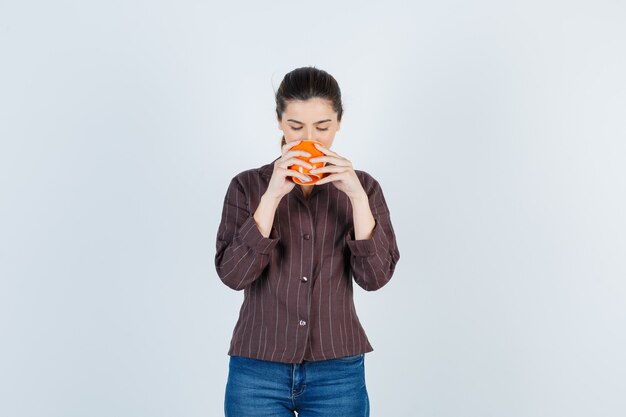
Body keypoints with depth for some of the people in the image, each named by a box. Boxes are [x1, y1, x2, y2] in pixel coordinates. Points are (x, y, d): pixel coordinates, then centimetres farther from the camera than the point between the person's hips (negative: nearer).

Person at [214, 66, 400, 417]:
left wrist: (357, 196, -18)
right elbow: (233, 273, -11)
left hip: (337, 373, 1)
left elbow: (375, 276, -8)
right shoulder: (248, 186, 0)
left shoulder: (362, 187, 2)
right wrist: (271, 196, -19)